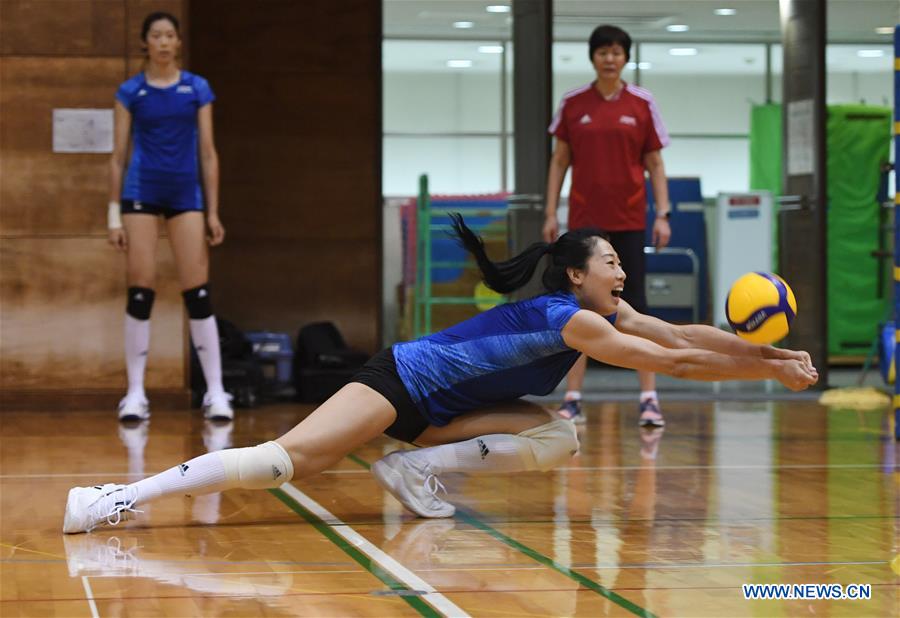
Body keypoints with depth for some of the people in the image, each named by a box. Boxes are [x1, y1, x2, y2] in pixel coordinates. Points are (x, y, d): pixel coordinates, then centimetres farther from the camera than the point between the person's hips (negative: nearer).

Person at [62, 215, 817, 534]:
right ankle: (123, 496, -27)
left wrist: (766, 349, -2)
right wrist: (768, 370, -15)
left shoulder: (606, 313, 8)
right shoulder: (569, 319, -19)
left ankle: (420, 466, -8)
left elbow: (681, 336, 7)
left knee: (561, 439, -5)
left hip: (440, 407, 9)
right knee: (292, 456, -24)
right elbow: (673, 363, -19)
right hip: (401, 381, -9)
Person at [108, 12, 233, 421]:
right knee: (140, 292, -3)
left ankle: (216, 391, 0)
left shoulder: (197, 89, 6)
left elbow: (208, 153, 6)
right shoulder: (130, 92, 4)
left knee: (198, 292, -4)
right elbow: (118, 155, 5)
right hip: (141, 193, -1)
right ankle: (135, 392, 3)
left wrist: (213, 212, 2)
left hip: (185, 194, 1)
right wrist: (114, 215, 0)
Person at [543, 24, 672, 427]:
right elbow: (559, 161, 8)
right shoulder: (572, 104, 4)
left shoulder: (642, 104, 2)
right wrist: (550, 213, 2)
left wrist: (663, 214, -4)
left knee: (635, 305, -3)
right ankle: (573, 399, 7)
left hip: (629, 221, -1)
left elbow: (655, 164, 4)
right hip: (584, 219, 1)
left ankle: (649, 398, -1)